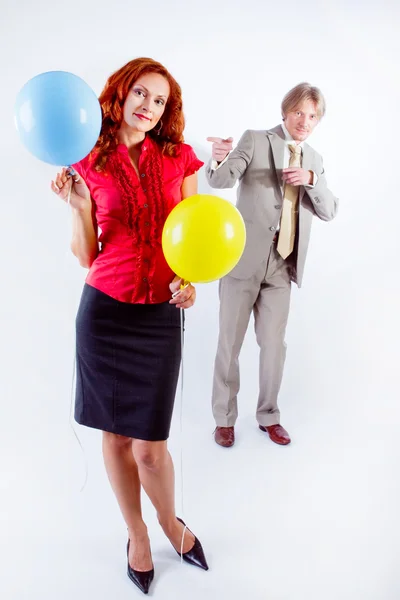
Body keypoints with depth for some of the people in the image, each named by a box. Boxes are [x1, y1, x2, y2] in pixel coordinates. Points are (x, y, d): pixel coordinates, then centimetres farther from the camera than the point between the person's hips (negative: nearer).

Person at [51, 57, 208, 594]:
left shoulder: (180, 159, 3)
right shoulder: (91, 165, 2)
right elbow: (86, 255, 1)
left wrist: (189, 278, -13)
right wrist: (78, 206, -14)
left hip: (159, 315, -1)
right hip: (103, 311, 1)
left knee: (149, 446, 0)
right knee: (115, 434, 11)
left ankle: (170, 523, 35)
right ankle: (136, 534, 38)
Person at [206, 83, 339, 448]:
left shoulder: (314, 159, 13)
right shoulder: (255, 141, -1)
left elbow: (329, 211, 4)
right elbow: (223, 180, -15)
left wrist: (311, 179, -14)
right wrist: (220, 160, -38)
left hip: (282, 266, 4)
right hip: (244, 259, -4)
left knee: (274, 344, 11)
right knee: (230, 343, 6)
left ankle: (268, 416, 29)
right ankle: (225, 418, 23)